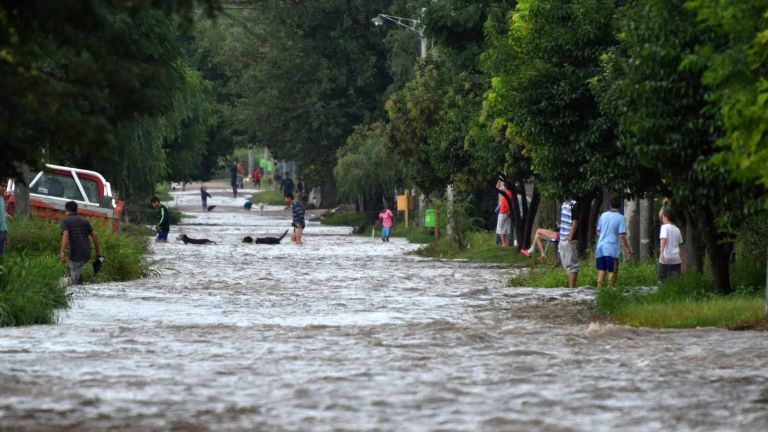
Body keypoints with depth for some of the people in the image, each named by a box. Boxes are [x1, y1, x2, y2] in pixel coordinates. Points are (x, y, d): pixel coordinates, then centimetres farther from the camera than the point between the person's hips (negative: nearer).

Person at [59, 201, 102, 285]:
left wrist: (62, 252, -27)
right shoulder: (84, 220, 15)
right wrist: (98, 252, 14)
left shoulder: (65, 221, 0)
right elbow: (94, 235, 10)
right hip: (87, 253, 6)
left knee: (74, 281, 1)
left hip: (76, 254, -6)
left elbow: (65, 235, -18)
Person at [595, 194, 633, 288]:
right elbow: (622, 236, -13)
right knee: (612, 272, 3)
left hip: (600, 247, 5)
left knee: (601, 271, 10)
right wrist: (628, 249, -4)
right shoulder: (620, 218, -10)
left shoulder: (603, 216, 7)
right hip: (612, 249, -5)